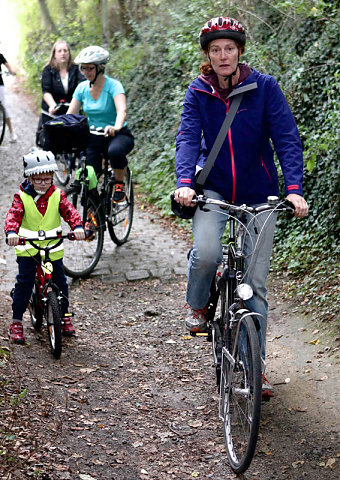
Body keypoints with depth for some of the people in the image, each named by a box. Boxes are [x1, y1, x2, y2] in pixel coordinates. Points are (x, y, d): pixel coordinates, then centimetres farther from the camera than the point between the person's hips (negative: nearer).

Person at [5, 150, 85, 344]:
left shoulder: (57, 195, -2)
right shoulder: (22, 197, -7)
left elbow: (70, 211, -11)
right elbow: (13, 215, -18)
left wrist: (78, 227, -31)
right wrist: (12, 232, -38)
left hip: (53, 247, 2)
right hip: (27, 248, -2)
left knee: (60, 281, 9)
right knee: (24, 282, -4)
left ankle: (65, 315, 29)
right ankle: (17, 321, 6)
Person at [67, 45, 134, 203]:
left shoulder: (113, 85, -15)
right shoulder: (82, 88, 1)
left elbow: (122, 110, -33)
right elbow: (70, 114, -2)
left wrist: (116, 127, -54)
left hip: (118, 135, -4)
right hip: (93, 137, 4)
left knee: (114, 151, -39)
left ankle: (120, 184, -12)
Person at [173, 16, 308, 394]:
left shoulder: (265, 87, -7)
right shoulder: (198, 93, -2)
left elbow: (286, 137, -13)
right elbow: (188, 138, -13)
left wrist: (294, 188, -27)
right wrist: (185, 183, -31)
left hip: (258, 193, 0)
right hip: (214, 188, 0)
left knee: (256, 282, 1)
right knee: (206, 253, -27)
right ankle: (196, 306, 6)